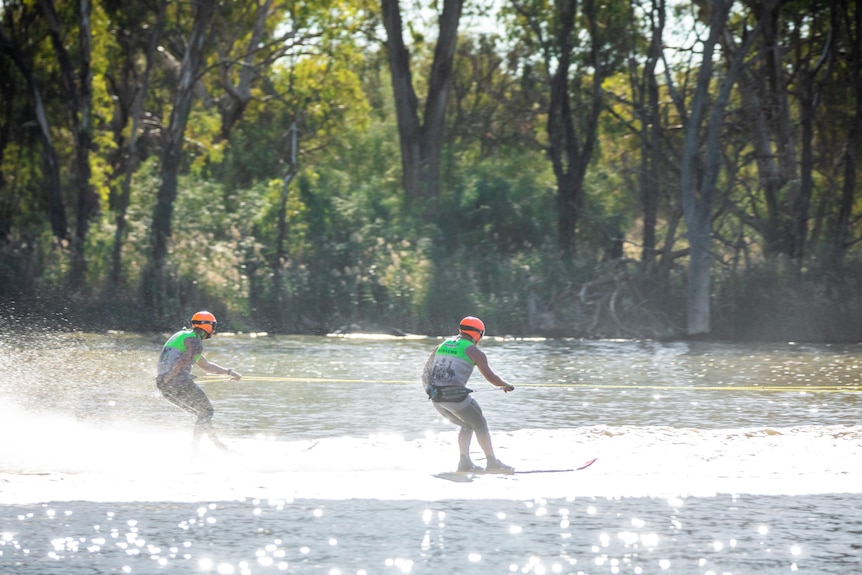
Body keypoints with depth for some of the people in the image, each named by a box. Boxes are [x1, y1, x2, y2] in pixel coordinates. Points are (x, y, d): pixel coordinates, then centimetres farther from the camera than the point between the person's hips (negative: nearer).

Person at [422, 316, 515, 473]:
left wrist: (430, 389, 36)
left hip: (436, 397, 6)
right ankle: (492, 463, 3)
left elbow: (426, 372, 22)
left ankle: (465, 462, 16)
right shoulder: (474, 351, 2)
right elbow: (490, 376, -2)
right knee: (480, 425, 8)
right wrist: (506, 386, 15)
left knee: (467, 426, 23)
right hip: (455, 396, -6)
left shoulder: (442, 346, 20)